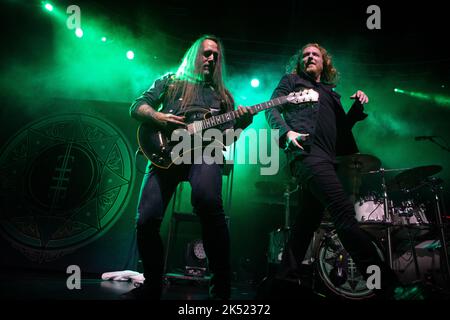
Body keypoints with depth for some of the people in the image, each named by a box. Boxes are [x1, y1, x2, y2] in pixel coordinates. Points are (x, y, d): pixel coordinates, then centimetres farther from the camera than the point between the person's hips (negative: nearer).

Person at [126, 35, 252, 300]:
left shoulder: (222, 94, 27)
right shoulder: (170, 81, 24)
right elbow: (137, 107, 15)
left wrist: (241, 123, -4)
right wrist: (157, 117, -7)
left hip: (204, 151, -1)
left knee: (208, 201, -36)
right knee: (147, 221, -15)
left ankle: (221, 286, -24)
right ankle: (153, 285, 12)